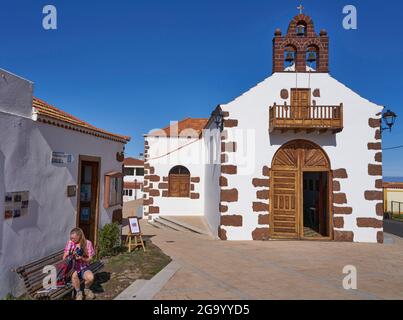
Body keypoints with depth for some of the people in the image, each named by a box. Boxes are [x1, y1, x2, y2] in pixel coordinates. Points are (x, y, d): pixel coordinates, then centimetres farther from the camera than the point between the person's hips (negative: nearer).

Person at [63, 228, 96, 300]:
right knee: (74, 275, -35)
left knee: (91, 277, -30)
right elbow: (64, 258, -2)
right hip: (73, 267, 1)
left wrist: (82, 258, -23)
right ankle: (78, 292, -8)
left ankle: (86, 289, 5)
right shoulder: (70, 243, -2)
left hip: (84, 268, 0)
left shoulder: (88, 243, -6)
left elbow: (90, 259, -5)